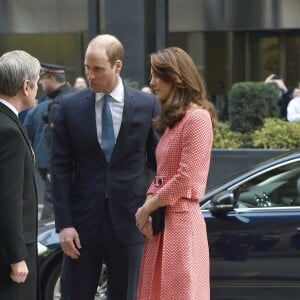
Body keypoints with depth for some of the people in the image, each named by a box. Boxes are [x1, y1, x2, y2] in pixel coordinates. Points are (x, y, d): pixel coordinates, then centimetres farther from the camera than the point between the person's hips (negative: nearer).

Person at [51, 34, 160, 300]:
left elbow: (158, 160, 5)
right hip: (83, 219, 1)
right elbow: (61, 168, 0)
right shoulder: (70, 106, 1)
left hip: (129, 219, 0)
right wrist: (64, 223, -6)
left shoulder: (147, 105, -1)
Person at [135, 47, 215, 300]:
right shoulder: (171, 120, 18)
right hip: (161, 223, 9)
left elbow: (186, 178, -17)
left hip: (181, 223, -9)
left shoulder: (197, 117, -12)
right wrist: (147, 206, 0)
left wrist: (148, 207, -8)